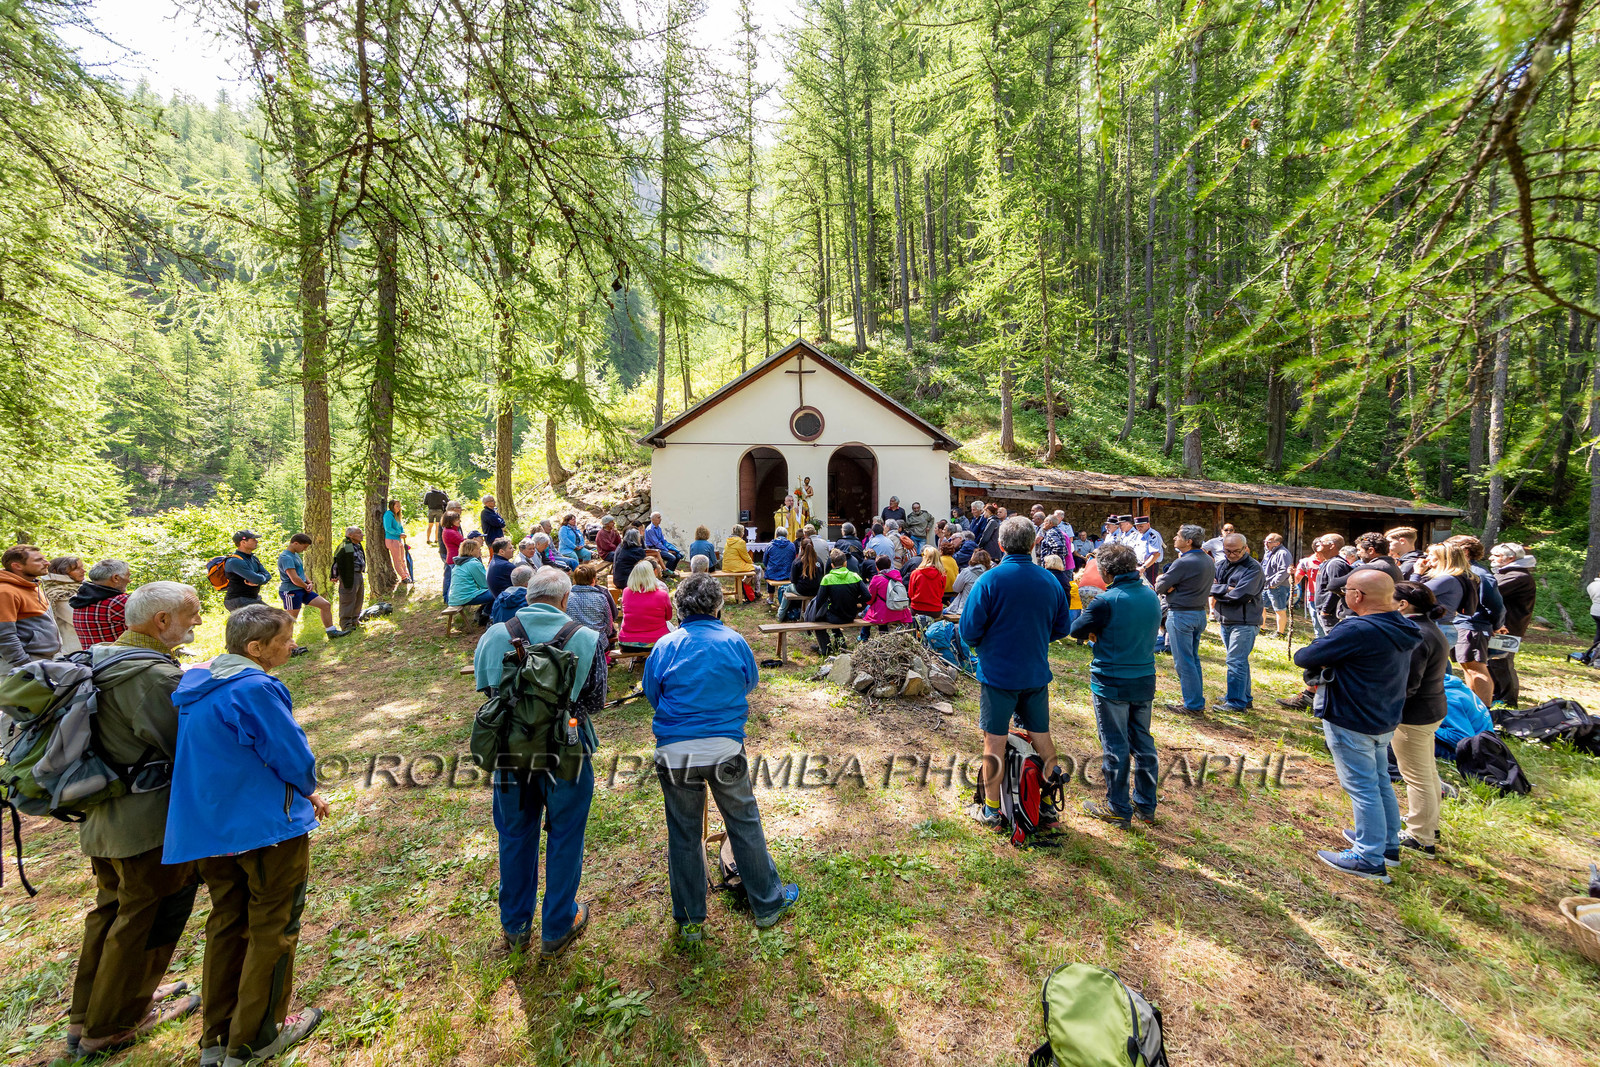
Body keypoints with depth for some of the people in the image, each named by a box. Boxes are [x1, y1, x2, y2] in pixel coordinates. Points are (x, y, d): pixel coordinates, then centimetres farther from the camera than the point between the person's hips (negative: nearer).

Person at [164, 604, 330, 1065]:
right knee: (273, 929, 10)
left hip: (208, 826, 8)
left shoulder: (196, 684, 5)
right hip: (266, 827, -8)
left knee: (227, 923, 22)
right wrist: (306, 792, 4)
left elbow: (214, 756, 14)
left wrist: (300, 793, 13)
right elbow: (295, 758, -20)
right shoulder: (256, 690, -24)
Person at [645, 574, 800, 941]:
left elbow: (651, 694, 8)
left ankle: (690, 921, 31)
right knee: (745, 825, 16)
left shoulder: (665, 646, -4)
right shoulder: (734, 642, -5)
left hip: (675, 752, 1)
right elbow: (751, 683, 11)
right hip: (725, 748, 0)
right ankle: (767, 904, 32)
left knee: (683, 835, 15)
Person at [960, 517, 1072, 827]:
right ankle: (1048, 804, 30)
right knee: (1041, 736, 17)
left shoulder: (989, 580, -16)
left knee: (994, 741, 6)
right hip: (1037, 674, 4)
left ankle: (991, 810, 18)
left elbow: (969, 630, -16)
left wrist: (981, 644, 6)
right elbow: (1062, 628, 9)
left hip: (998, 673, -4)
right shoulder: (1051, 581, -1)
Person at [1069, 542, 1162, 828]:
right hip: (1145, 680, 7)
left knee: (1115, 746, 5)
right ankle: (1146, 806, 29)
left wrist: (1094, 632, 8)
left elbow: (1076, 630, -12)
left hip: (1111, 684, -7)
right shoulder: (1151, 595, 2)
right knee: (1143, 743, 17)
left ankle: (1119, 810, 17)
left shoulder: (1107, 601, -20)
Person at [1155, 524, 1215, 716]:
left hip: (1181, 615, -9)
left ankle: (1193, 705, 5)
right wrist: (1173, 585, -4)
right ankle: (1197, 700, 25)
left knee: (1183, 662, 0)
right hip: (1200, 612, 9)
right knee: (1193, 659, 18)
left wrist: (1161, 580, 7)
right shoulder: (1209, 560, 7)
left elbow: (1160, 587, -16)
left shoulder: (1183, 563, -21)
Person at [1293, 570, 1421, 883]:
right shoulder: (1402, 628, 1)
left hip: (1352, 722, -9)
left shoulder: (1357, 631, -28)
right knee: (1380, 781, 22)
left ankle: (1370, 859, 13)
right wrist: (1328, 663, -1)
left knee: (1362, 787, 2)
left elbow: (1304, 658, -24)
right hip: (1385, 720, 9)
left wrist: (1301, 653, -2)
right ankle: (1388, 843, 38)